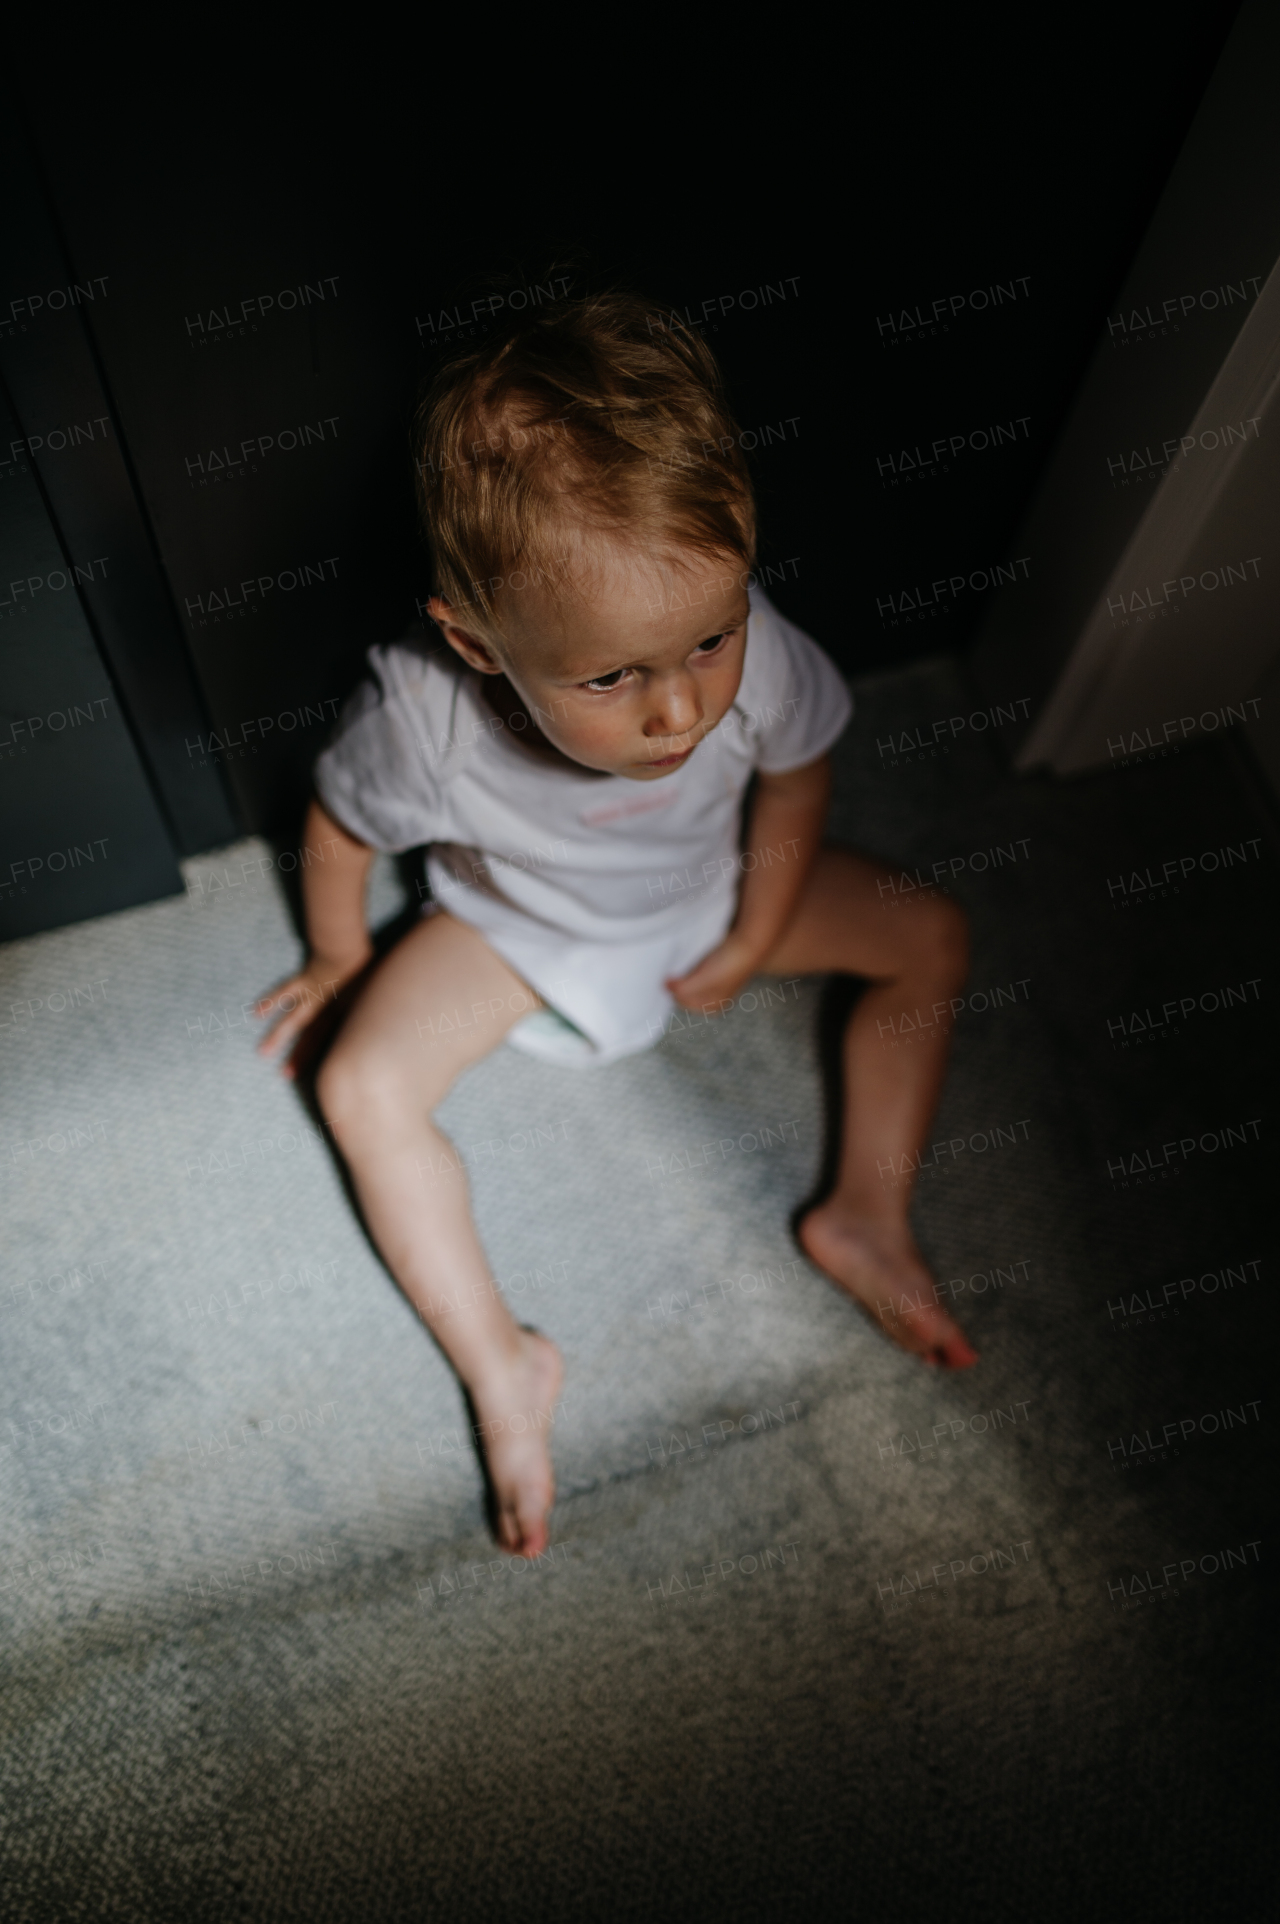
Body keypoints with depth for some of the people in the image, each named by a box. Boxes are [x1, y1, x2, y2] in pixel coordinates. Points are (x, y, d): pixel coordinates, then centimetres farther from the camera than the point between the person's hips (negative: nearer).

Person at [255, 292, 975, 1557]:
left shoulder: (754, 656, -36)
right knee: (363, 1088, -19)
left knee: (932, 940, -6)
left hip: (707, 891, 2)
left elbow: (794, 777, -11)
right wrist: (338, 953, 2)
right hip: (518, 923, -1)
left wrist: (751, 942, -4)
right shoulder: (420, 718, -39)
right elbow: (337, 827, -15)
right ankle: (497, 1360, -7)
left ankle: (866, 1214, 2)